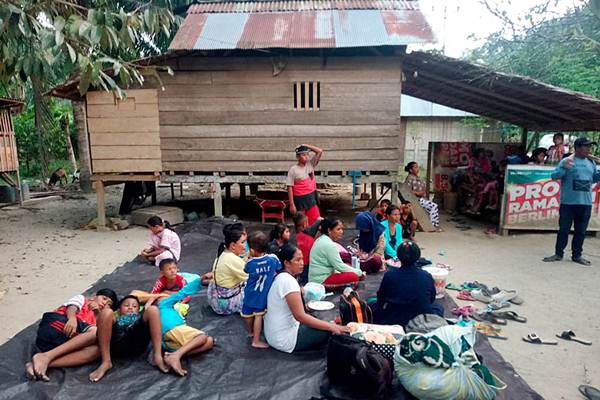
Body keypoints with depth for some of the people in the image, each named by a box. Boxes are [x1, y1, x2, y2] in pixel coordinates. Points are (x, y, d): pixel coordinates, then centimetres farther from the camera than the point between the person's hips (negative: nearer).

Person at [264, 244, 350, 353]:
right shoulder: (288, 280, -22)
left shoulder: (280, 277, 7)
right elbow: (300, 316, -25)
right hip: (285, 340, -9)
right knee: (330, 331, -8)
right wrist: (331, 327, -22)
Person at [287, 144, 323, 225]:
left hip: (312, 197, 5)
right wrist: (292, 204, -14)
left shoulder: (310, 164, 2)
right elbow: (290, 188, -12)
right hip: (300, 199, -4)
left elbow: (320, 151, -3)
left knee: (315, 221, 7)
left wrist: (306, 146, -8)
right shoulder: (293, 170, -12)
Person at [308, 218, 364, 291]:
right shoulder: (329, 245, -19)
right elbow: (339, 266, -18)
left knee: (348, 265, 19)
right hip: (321, 281, -10)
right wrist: (359, 272, -8)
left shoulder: (321, 239, 11)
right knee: (353, 277, -21)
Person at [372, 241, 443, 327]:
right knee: (439, 307, 29)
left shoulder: (389, 275, -13)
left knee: (374, 305, 24)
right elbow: (432, 299, 8)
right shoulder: (427, 277, -9)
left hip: (393, 323, 0)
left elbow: (381, 299, 2)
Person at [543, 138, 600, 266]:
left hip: (586, 203, 5)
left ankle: (577, 255, 21)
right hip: (568, 202, -4)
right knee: (564, 229, 4)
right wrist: (564, 167, -28)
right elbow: (554, 176, -11)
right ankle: (558, 254, 14)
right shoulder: (567, 161, -5)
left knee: (580, 231, 10)